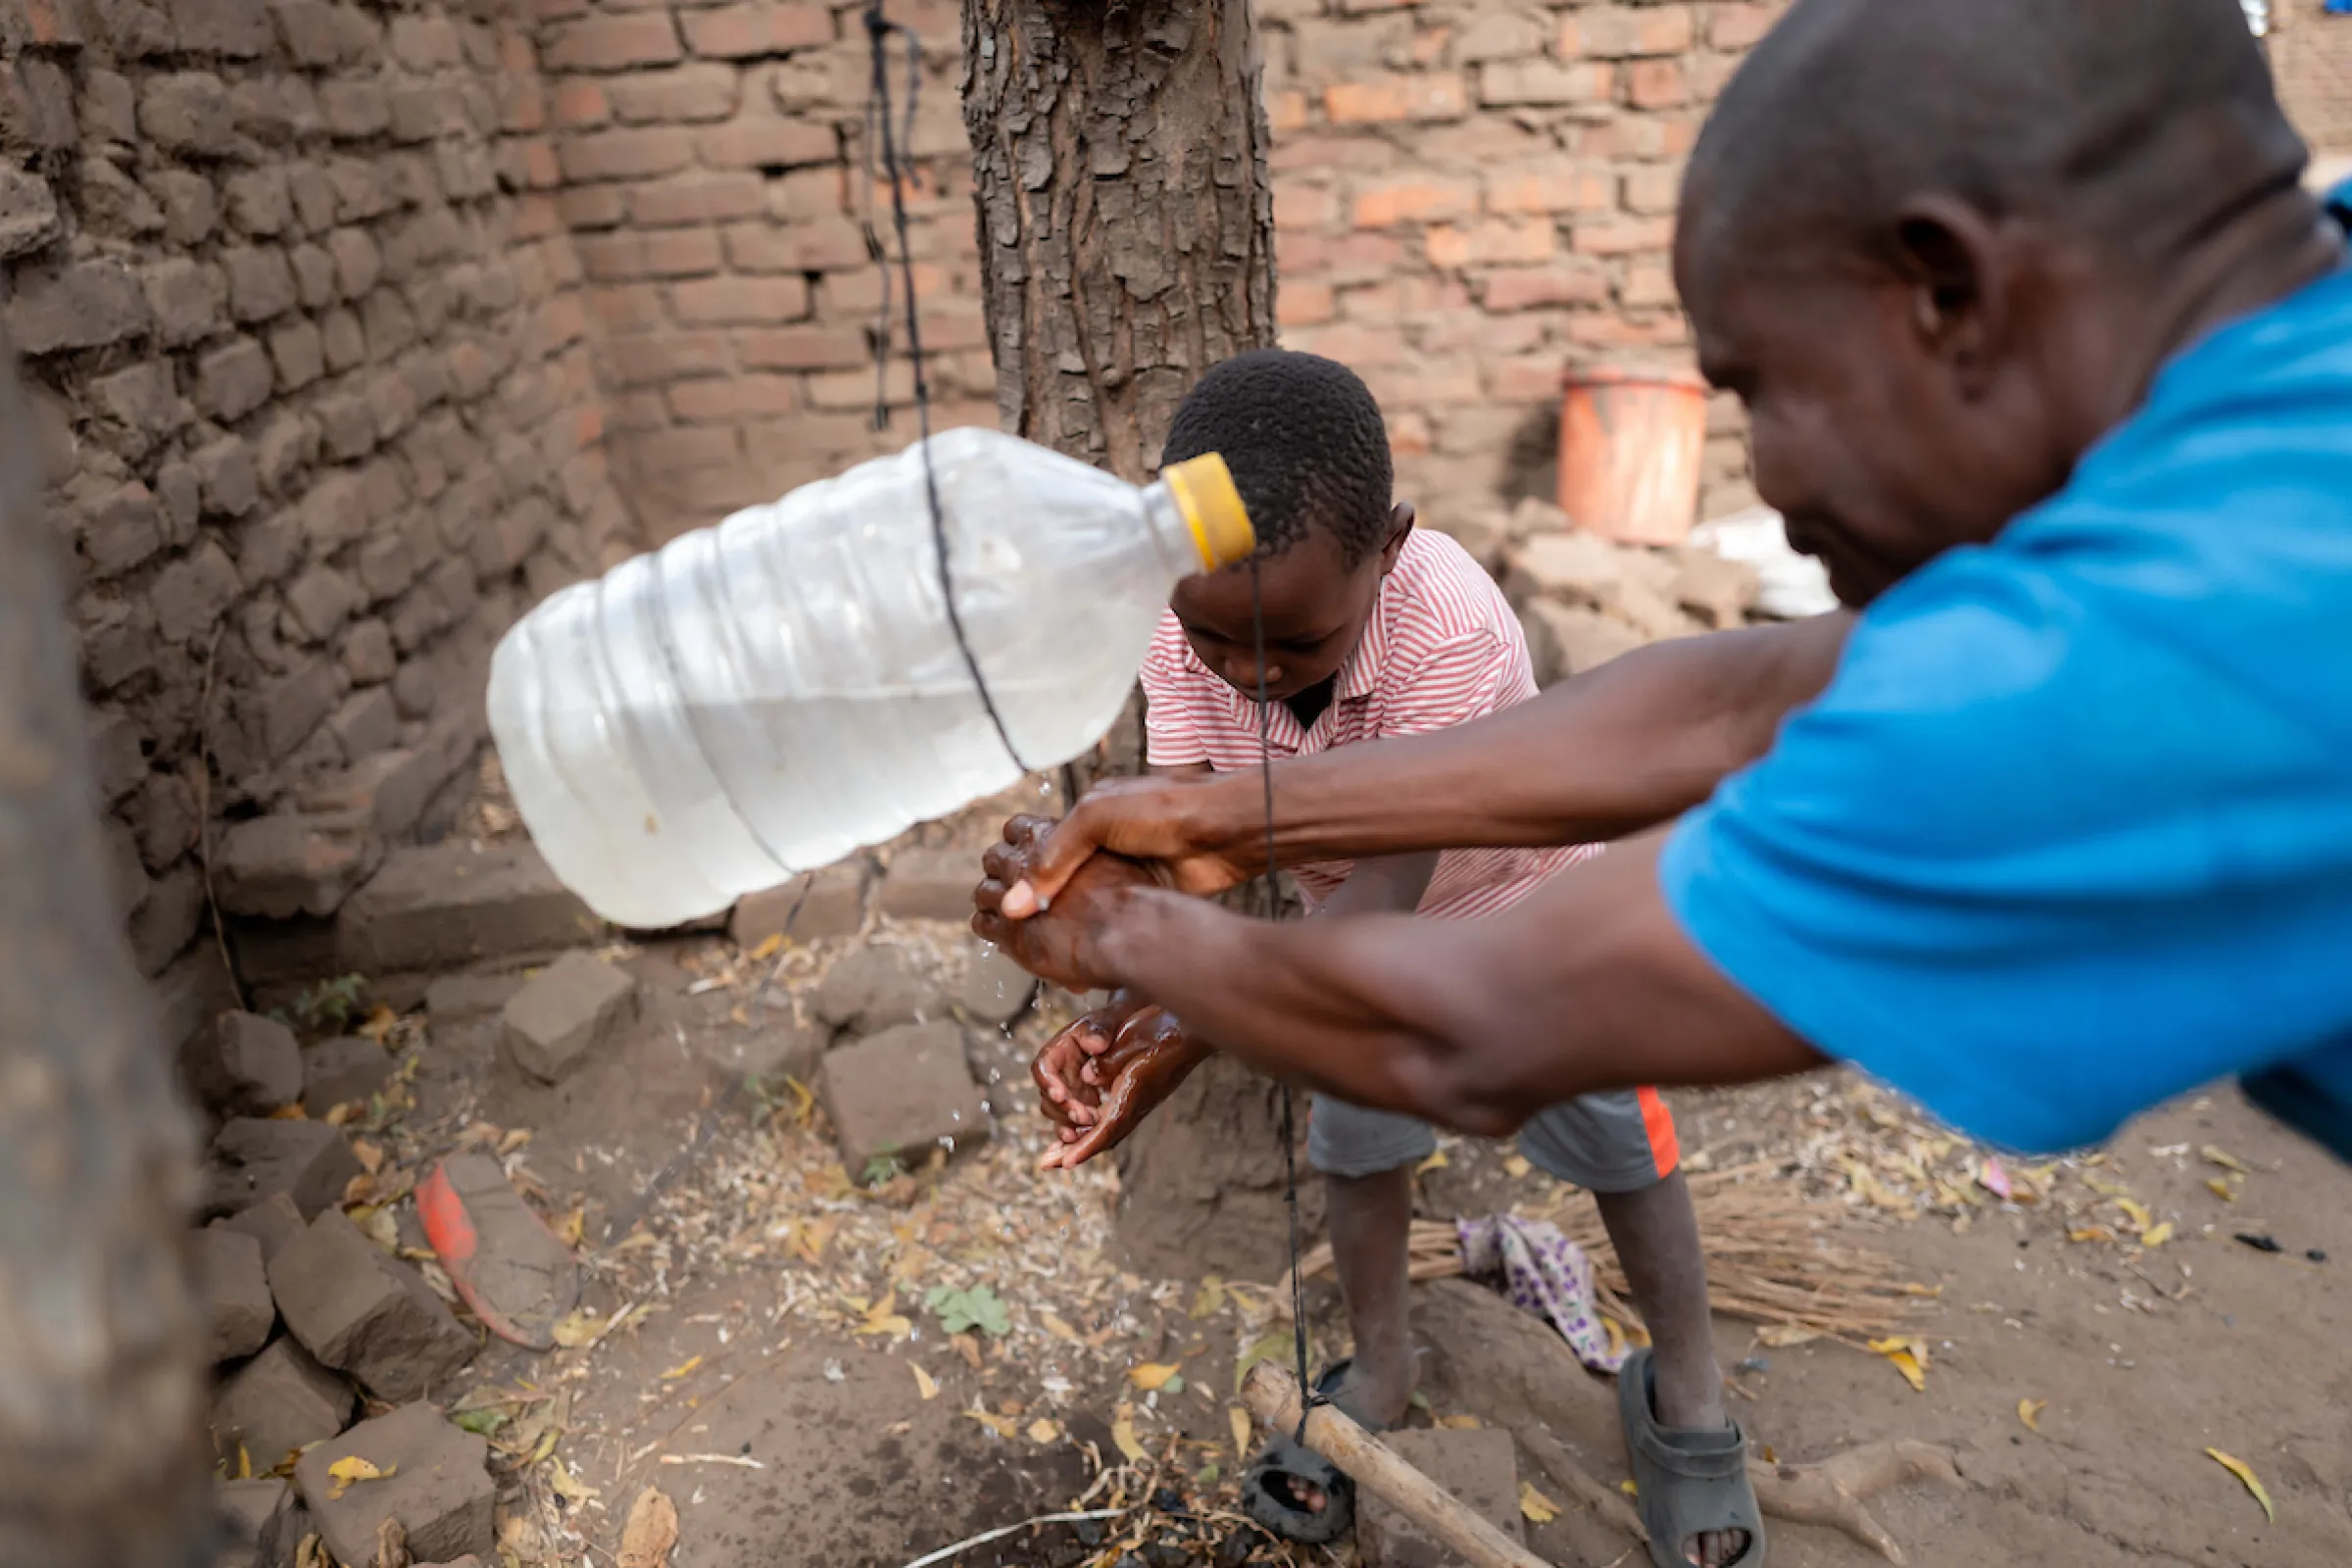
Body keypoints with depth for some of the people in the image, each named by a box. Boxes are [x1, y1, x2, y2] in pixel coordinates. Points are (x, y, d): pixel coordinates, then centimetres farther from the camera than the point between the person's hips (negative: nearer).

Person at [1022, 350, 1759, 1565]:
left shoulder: (1452, 634, -44)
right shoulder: (1189, 629, -28)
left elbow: (1387, 883, -46)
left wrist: (1200, 1030, -54)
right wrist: (1126, 1004, -48)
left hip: (1514, 899, -4)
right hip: (1353, 921, 4)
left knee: (1618, 1142, 10)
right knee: (1354, 1139, 13)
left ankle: (1685, 1389, 34)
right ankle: (1379, 1369, 38)